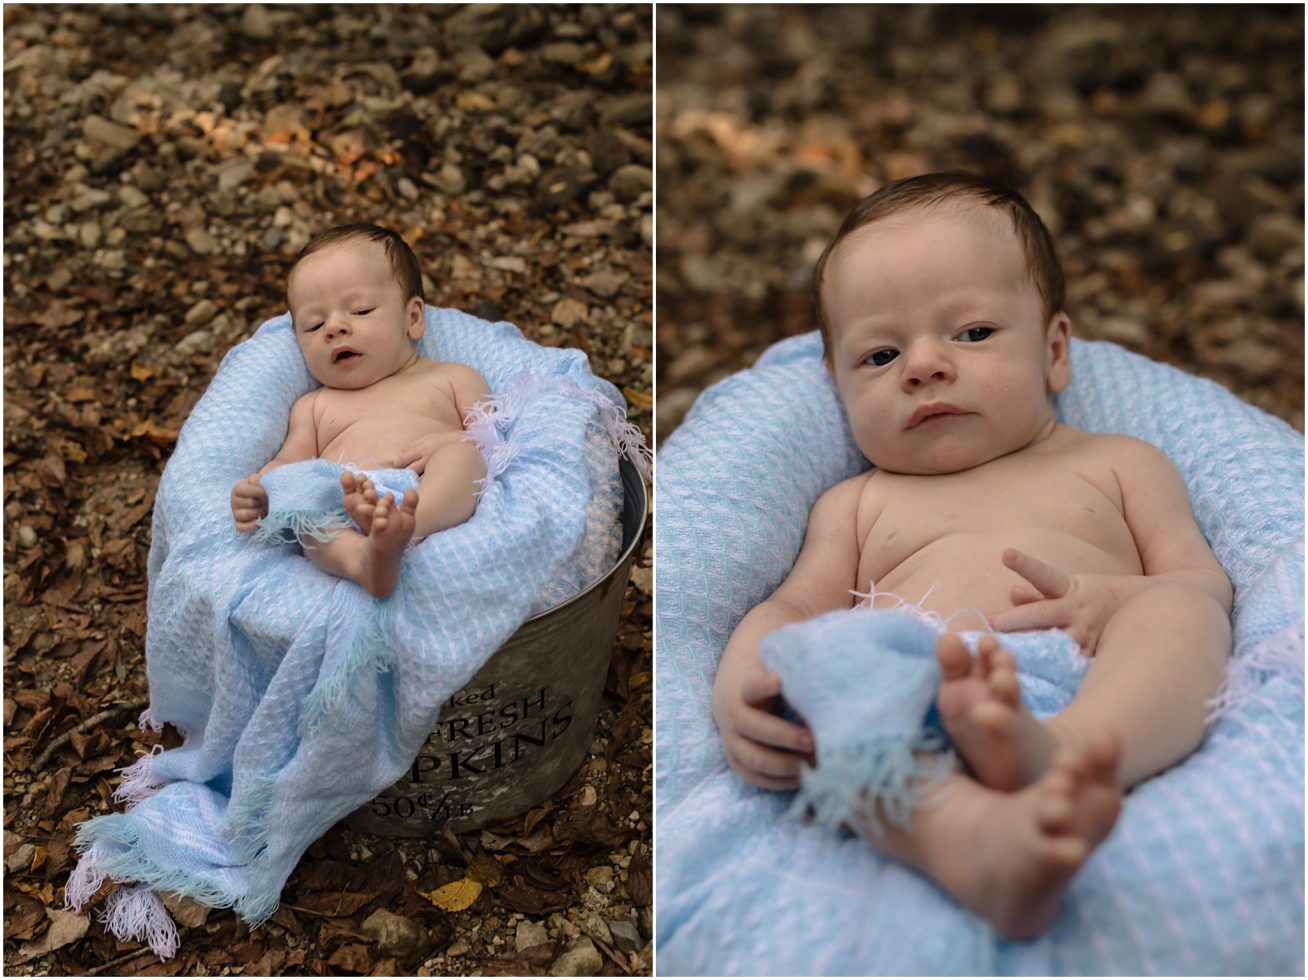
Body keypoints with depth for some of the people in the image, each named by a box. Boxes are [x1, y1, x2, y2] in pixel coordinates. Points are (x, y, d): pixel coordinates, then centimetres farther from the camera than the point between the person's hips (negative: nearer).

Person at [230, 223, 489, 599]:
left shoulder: (452, 378, 28)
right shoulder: (314, 407, 35)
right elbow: (289, 462, 20)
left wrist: (447, 444, -6)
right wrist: (260, 490, -4)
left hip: (435, 500, -1)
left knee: (460, 455, -28)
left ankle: (401, 530, -56)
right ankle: (362, 558, -57)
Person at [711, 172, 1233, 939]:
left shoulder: (1117, 464, 27)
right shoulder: (857, 504, 30)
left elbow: (1204, 585, 18)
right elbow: (790, 609, 20)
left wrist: (1114, 603, -8)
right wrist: (738, 689, -5)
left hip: (1103, 702, 1)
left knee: (1178, 611, -25)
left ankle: (1056, 753, -52)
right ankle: (979, 836, -55)